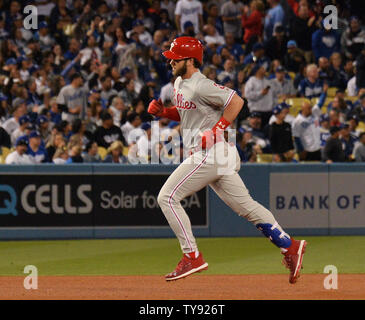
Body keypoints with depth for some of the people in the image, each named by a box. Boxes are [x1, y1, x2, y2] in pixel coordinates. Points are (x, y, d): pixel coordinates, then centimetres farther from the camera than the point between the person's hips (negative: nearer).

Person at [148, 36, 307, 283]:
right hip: (212, 155, 10)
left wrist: (217, 130, -22)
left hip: (210, 154, -10)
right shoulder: (180, 82, 14)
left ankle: (192, 256, -8)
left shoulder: (200, 86, -16)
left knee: (167, 197, -9)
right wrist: (163, 112, 10)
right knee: (245, 205, 11)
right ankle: (290, 246, 11)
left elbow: (236, 101, -21)